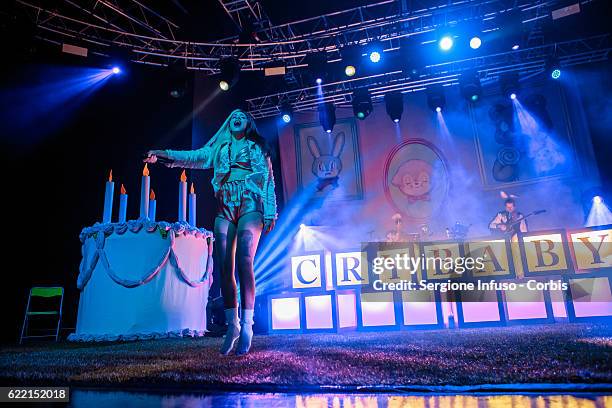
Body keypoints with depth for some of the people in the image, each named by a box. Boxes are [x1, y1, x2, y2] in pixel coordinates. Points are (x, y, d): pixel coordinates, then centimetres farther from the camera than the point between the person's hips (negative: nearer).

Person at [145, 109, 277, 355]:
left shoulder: (257, 147, 15)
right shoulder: (219, 147, 23)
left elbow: (268, 180, 8)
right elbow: (194, 157, 9)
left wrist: (270, 213, -2)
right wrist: (163, 155, -5)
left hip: (250, 207, -3)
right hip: (225, 210, 3)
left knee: (243, 262, -19)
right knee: (224, 265, -5)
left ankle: (247, 325, -14)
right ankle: (232, 325, 4)